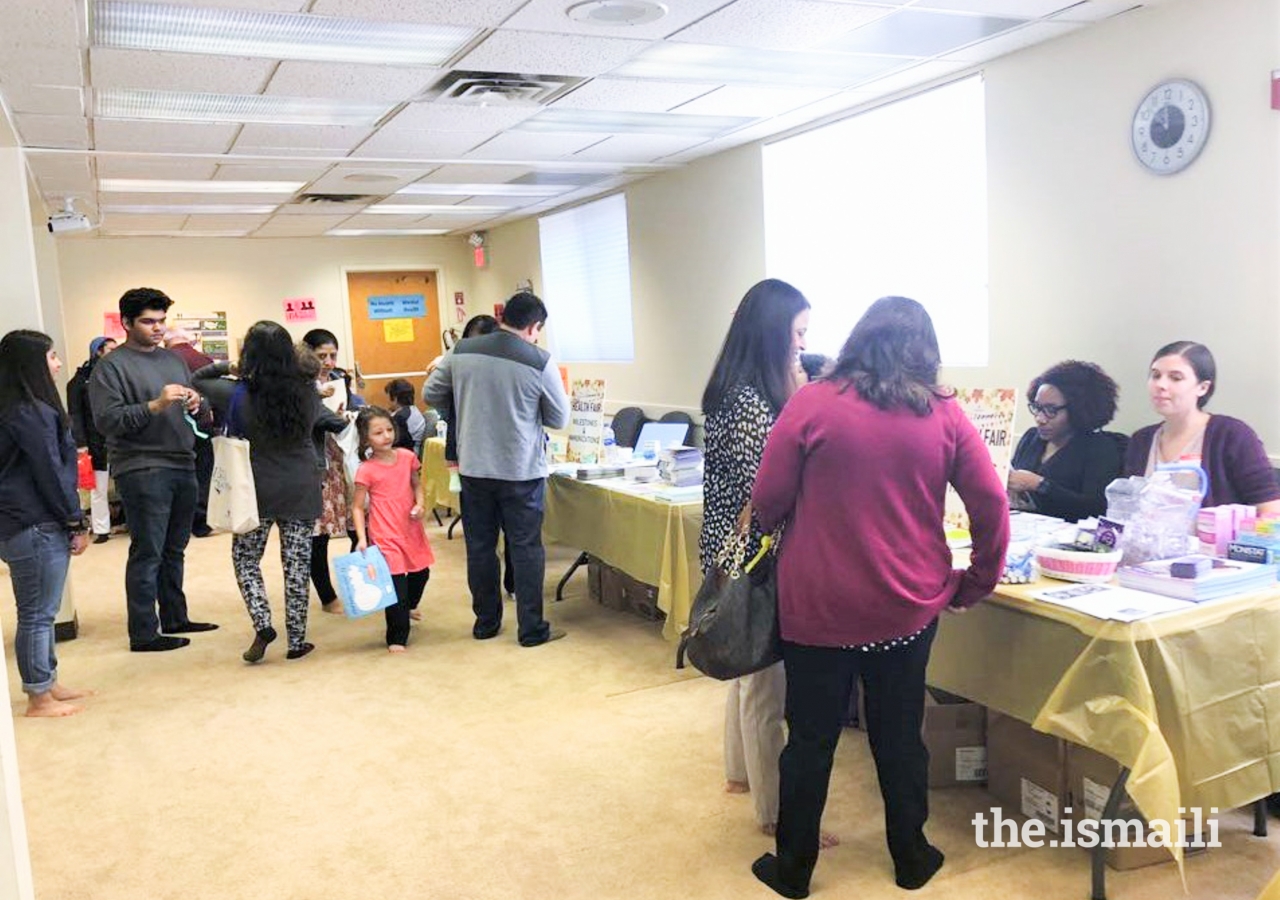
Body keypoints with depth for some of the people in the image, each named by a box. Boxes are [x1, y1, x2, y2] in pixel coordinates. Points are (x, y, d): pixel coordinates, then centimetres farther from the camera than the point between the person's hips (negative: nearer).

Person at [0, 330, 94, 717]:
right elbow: (49, 474, -16)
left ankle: (48, 684, 28)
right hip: (35, 527, -10)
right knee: (37, 613, 0)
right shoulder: (31, 413, -16)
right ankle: (38, 699, 10)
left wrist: (71, 521, 14)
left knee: (40, 612, 17)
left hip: (32, 525, 10)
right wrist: (76, 524, -9)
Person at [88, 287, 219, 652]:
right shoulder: (111, 366, -4)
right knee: (147, 553, -2)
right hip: (142, 469, -7)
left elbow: (197, 409, 21)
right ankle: (143, 633, 5)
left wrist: (197, 404, -2)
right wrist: (155, 405, -23)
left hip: (183, 466, 7)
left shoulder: (174, 359, 16)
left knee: (174, 550, 15)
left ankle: (175, 618, 26)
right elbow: (107, 419, -14)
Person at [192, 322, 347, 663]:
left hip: (258, 492, -2)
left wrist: (227, 366, 10)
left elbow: (196, 380, 5)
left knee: (245, 559, 15)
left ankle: (262, 625, 0)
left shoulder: (238, 394, -11)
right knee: (297, 564, 8)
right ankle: (296, 640, 13)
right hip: (302, 491, 2)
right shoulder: (307, 391, -5)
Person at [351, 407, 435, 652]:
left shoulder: (406, 457, 1)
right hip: (385, 535, -6)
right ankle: (397, 638, 11)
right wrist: (361, 538, -15)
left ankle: (408, 607, 53)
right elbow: (357, 507, -7)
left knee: (421, 572, 21)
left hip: (411, 529, 6)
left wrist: (419, 504, -5)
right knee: (396, 584, -6)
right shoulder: (366, 470, -12)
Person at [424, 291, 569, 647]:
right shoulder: (540, 361, -12)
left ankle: (485, 623, 26)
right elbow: (559, 419, -2)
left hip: (474, 467, 4)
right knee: (526, 548, 7)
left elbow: (431, 395, 9)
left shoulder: (462, 351, -2)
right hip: (522, 471, -3)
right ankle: (532, 629, 13)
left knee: (480, 546, 14)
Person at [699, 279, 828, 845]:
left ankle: (740, 772, 40)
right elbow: (762, 494, -24)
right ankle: (775, 813, 14)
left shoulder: (736, 390, 9)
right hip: (751, 558, -10)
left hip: (734, 553, 10)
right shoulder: (750, 401, -22)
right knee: (766, 682, 0)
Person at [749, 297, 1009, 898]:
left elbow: (768, 502, -7)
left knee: (810, 740, 11)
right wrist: (976, 582, 11)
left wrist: (785, 543, 14)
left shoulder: (811, 405, -9)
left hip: (818, 605, -2)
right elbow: (991, 504, -1)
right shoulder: (945, 415, -2)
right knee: (900, 736, 19)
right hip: (908, 606, 2)